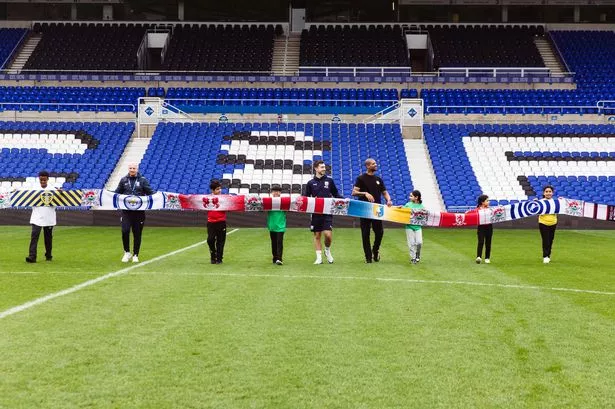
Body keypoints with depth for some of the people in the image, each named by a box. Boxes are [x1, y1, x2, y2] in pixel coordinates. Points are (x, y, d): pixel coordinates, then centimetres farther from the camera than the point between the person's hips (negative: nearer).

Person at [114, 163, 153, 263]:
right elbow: (117, 192, 14)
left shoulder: (143, 180, 6)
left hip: (139, 210, -1)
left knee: (137, 233, 3)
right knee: (125, 231, -11)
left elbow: (150, 192, 5)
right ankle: (127, 252, 9)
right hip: (126, 210, 1)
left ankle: (135, 255, 15)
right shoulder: (123, 180, 11)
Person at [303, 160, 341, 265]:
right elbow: (306, 197, 10)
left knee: (328, 234, -11)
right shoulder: (310, 183, 6)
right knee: (317, 235, 4)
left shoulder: (329, 181, 7)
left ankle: (327, 251, 17)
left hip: (327, 212, -1)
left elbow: (336, 194, 13)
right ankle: (319, 257, 12)